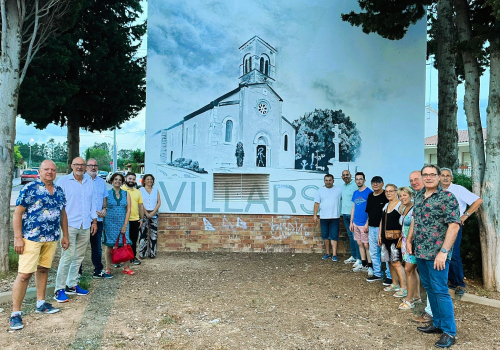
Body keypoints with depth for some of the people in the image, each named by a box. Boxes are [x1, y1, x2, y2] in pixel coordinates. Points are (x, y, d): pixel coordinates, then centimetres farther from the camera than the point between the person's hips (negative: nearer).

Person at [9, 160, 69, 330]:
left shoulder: (59, 191, 9)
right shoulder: (29, 188, -8)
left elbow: (63, 214, 16)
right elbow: (17, 213, -9)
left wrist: (65, 235, 14)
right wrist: (18, 237, -14)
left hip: (52, 239, 6)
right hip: (31, 238, -6)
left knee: (43, 269, 16)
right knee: (24, 274, -6)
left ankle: (40, 303, 29)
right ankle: (15, 313, 5)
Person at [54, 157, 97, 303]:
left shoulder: (89, 182, 13)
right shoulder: (63, 181, 0)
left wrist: (94, 221, 13)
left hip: (85, 226, 5)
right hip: (69, 224, -5)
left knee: (79, 256, 9)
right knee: (68, 256, -9)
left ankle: (71, 285, 20)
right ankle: (59, 289, 0)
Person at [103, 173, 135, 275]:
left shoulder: (126, 194, 8)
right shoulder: (107, 193, 3)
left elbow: (128, 210, 4)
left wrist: (125, 225, -4)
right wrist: (102, 224, -6)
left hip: (123, 223, 1)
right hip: (110, 223, -1)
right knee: (109, 245, 4)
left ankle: (126, 267, 6)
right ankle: (108, 268, 14)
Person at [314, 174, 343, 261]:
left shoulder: (339, 190, 1)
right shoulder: (320, 191, 6)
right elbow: (316, 203, 6)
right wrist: (315, 215, 0)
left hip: (335, 217, -2)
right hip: (323, 218, 3)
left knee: (334, 236, -4)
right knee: (325, 236, 9)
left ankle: (334, 255, 0)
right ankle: (328, 253, 21)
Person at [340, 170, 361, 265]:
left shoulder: (355, 185, -11)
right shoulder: (343, 186, 15)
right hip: (345, 214, 8)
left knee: (355, 236, -7)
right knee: (350, 236, 13)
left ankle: (359, 258, -1)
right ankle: (353, 256, 21)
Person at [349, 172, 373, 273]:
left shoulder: (369, 192, -10)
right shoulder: (355, 193, 11)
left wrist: (367, 223, -17)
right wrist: (351, 222, 12)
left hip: (364, 224, -7)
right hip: (356, 223, 7)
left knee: (366, 245, -2)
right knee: (360, 244, 13)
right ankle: (363, 264, 23)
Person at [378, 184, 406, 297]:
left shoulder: (400, 205, -8)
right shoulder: (386, 206, 16)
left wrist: (401, 237, -21)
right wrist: (380, 235, 18)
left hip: (395, 238, -8)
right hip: (386, 238, 8)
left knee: (396, 262, -10)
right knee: (390, 262, 13)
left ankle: (404, 288, -4)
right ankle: (395, 284, 25)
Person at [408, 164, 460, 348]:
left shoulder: (447, 197, -11)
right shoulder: (419, 198, 11)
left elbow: (454, 225, -17)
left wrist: (443, 252, -21)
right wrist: (409, 240, 14)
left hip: (437, 254, -7)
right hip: (420, 252, 7)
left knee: (440, 291, -3)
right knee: (429, 288, 15)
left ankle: (449, 332, 10)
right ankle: (438, 323, 29)